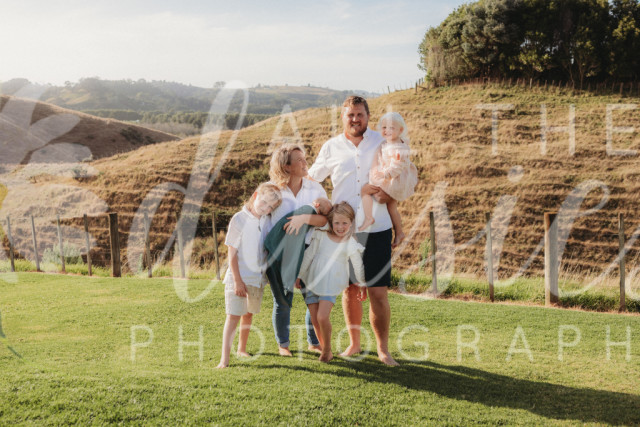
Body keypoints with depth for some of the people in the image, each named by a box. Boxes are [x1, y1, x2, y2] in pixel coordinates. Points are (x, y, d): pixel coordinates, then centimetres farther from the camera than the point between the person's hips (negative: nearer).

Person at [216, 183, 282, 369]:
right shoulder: (239, 219, -9)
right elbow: (232, 253, -10)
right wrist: (237, 280, -15)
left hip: (258, 277, 6)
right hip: (239, 277, -5)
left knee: (249, 314, 17)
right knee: (233, 316, -10)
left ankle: (242, 349, 33)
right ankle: (224, 358, -8)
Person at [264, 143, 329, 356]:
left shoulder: (315, 189, 0)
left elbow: (325, 218, -12)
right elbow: (262, 223, 0)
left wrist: (305, 217, -29)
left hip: (307, 250, 2)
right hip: (279, 253, -2)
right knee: (282, 302, 5)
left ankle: (314, 342, 25)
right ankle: (282, 344, 26)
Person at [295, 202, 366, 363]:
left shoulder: (351, 244, -4)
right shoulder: (321, 236, -1)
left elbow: (358, 266, 8)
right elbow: (308, 255, 6)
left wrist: (363, 285, 16)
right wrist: (299, 275, 9)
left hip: (331, 285, -2)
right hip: (312, 282, 3)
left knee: (323, 317, -17)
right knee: (314, 320, 1)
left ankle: (327, 350, 4)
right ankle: (323, 348, 20)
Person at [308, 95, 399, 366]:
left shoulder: (382, 143, 7)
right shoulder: (331, 147, 8)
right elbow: (311, 179, 17)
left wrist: (390, 193, -9)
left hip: (377, 229, -1)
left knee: (378, 292, -3)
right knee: (350, 289, 9)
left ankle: (383, 350, 9)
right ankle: (354, 344, 25)